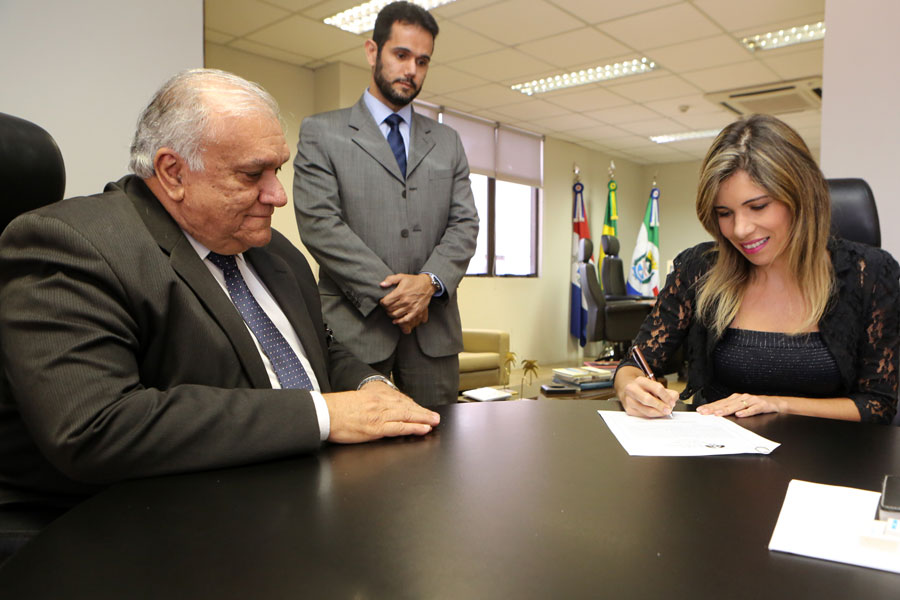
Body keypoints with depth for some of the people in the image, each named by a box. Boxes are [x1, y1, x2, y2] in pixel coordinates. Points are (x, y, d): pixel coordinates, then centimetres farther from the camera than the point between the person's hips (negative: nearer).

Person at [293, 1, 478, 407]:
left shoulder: (447, 142, 17)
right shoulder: (321, 134, 6)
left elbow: (465, 224, 9)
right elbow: (319, 223, -6)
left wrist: (430, 281, -10)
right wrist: (387, 292, -12)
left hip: (433, 326, 4)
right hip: (355, 324, -3)